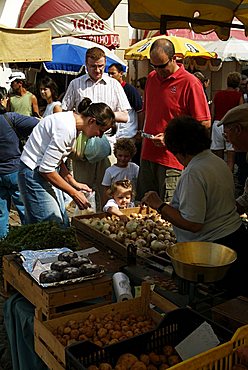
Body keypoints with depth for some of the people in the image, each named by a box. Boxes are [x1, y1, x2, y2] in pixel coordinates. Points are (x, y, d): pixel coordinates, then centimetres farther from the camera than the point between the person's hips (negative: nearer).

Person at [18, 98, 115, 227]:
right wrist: (74, 193, -15)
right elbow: (46, 169, -24)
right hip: (34, 173, -10)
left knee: (63, 223, 10)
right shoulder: (66, 128, -25)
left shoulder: (71, 121, 5)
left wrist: (74, 183, 8)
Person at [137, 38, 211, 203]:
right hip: (148, 156, 7)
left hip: (173, 160, -6)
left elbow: (204, 123, -11)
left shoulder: (190, 82, -9)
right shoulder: (151, 78, 13)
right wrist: (144, 133, 15)